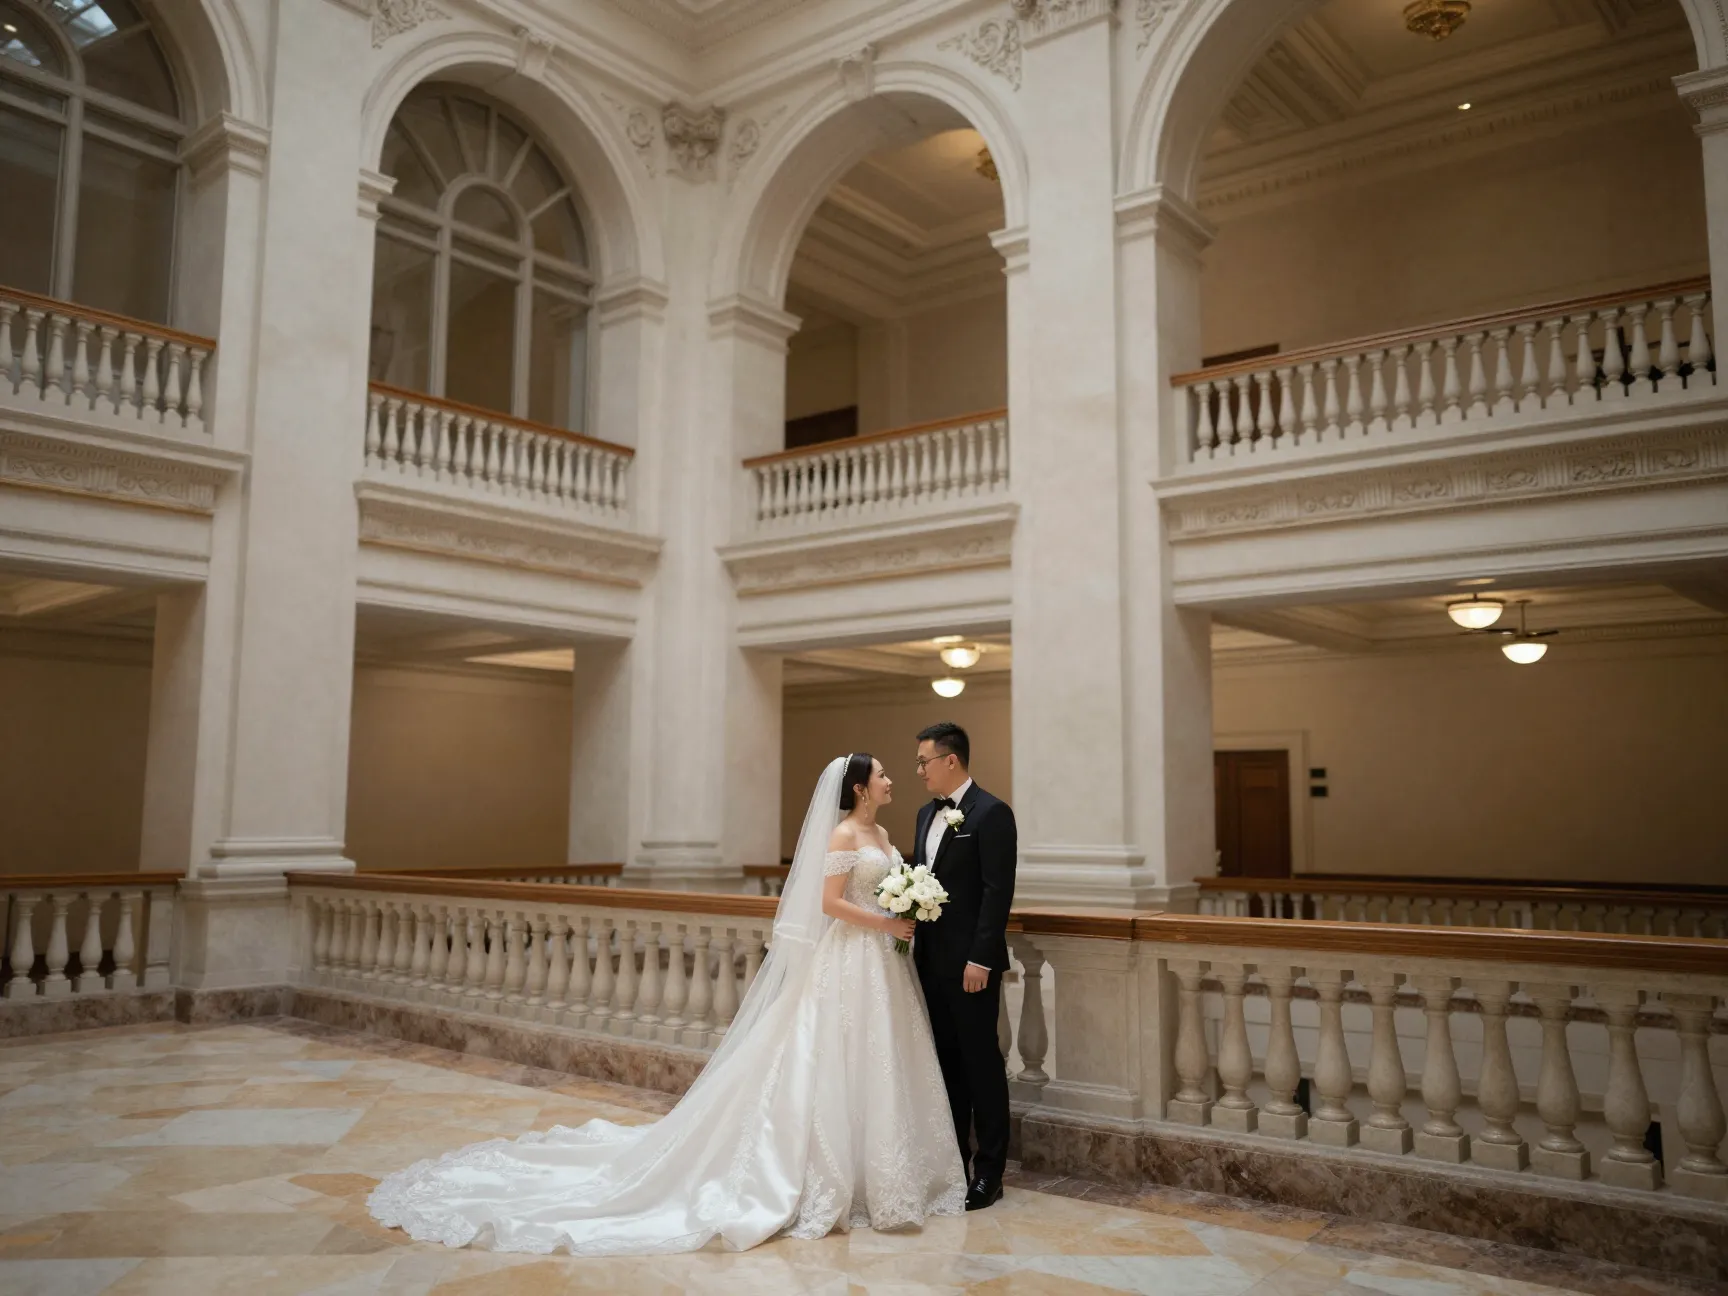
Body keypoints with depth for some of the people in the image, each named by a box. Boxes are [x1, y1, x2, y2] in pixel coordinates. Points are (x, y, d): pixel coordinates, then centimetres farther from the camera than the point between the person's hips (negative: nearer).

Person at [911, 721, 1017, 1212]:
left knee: (981, 1062, 2)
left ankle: (989, 1171, 13)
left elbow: (998, 892, -17)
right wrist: (914, 942, 10)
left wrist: (980, 959, -19)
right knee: (947, 1061, 14)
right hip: (932, 960, 8)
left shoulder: (992, 812, -12)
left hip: (970, 961, -8)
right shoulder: (927, 814, 13)